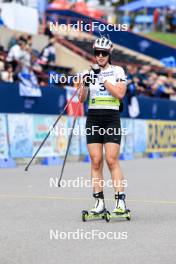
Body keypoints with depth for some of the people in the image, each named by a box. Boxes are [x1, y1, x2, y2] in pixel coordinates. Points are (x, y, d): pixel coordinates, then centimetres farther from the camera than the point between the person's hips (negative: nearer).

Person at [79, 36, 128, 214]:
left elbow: (120, 94, -10)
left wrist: (103, 79, -13)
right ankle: (99, 202, 2)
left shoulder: (117, 71, 4)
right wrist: (85, 83, -12)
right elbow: (82, 99, 6)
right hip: (93, 118, 3)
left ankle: (120, 200, -9)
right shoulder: (90, 71, 11)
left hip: (111, 118, -3)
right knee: (95, 161, -1)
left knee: (112, 160, -11)